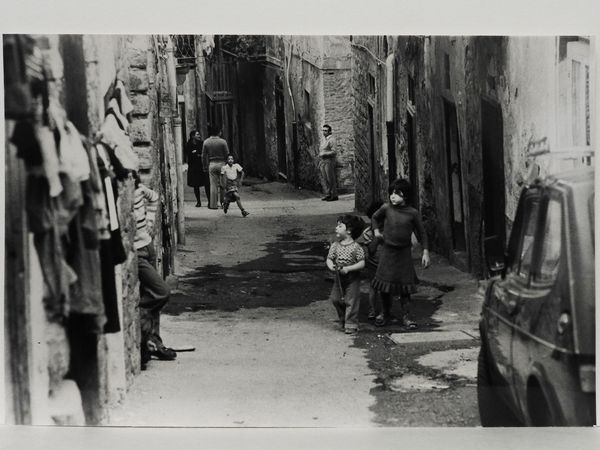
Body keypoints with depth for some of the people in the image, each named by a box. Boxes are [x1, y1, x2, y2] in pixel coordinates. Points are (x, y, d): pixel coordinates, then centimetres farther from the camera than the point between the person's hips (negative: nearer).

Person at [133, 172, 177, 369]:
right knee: (161, 292, -13)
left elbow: (154, 197, 24)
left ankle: (153, 343, 22)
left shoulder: (139, 188, 1)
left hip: (147, 245, 8)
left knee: (152, 295, 12)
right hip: (134, 252, -8)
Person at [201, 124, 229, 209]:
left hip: (211, 164, 2)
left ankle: (213, 204, 4)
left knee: (213, 185, 5)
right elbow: (227, 154, -5)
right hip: (221, 163, -2)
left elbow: (204, 156, 5)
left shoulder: (206, 142, 1)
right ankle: (223, 202, 11)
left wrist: (205, 165, 14)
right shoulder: (222, 141, -8)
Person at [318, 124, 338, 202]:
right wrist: (319, 163, 18)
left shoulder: (331, 140, -9)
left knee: (331, 179, -6)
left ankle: (334, 195, -2)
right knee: (324, 179, 4)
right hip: (322, 162, 9)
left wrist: (324, 154, -18)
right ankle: (327, 194, 6)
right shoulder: (324, 140, 19)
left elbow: (333, 152, -16)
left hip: (329, 161, -9)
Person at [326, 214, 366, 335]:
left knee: (351, 301, -2)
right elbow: (329, 259, 2)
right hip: (339, 278, 5)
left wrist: (348, 268, -24)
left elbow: (362, 263, -15)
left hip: (352, 279, -5)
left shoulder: (356, 247, -14)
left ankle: (351, 325, 7)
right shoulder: (335, 245, 0)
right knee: (335, 299, 8)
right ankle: (344, 321, 27)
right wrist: (331, 266, -21)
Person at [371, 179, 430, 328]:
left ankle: (405, 316, 16)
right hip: (387, 251, 1)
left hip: (404, 253, -1)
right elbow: (374, 218, 17)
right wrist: (376, 230, 2)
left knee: (404, 285, 4)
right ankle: (386, 314, 24)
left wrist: (425, 252, -2)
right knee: (384, 284, 5)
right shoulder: (386, 208, -5)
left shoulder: (413, 213, -7)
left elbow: (421, 233, 2)